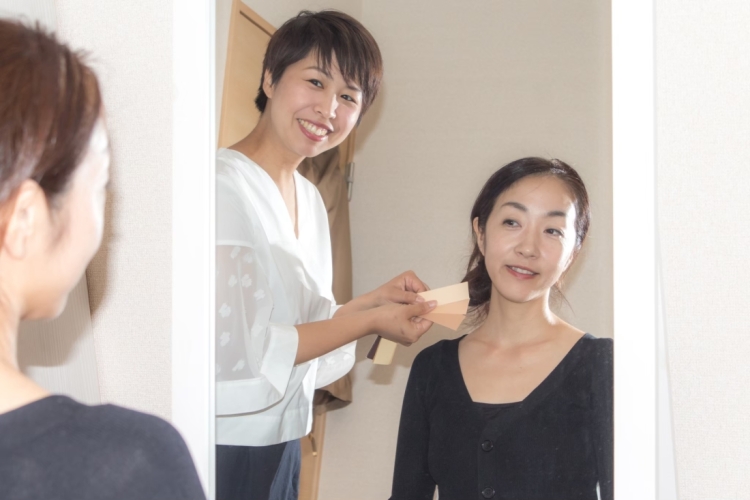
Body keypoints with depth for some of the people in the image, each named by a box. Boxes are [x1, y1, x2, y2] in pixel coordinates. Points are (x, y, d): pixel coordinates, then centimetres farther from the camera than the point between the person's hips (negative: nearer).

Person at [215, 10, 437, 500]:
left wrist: (373, 301, -1)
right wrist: (369, 322, -14)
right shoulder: (224, 185, -17)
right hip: (226, 444, -8)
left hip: (281, 443, 8)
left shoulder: (310, 198, 10)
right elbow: (233, 353, -21)